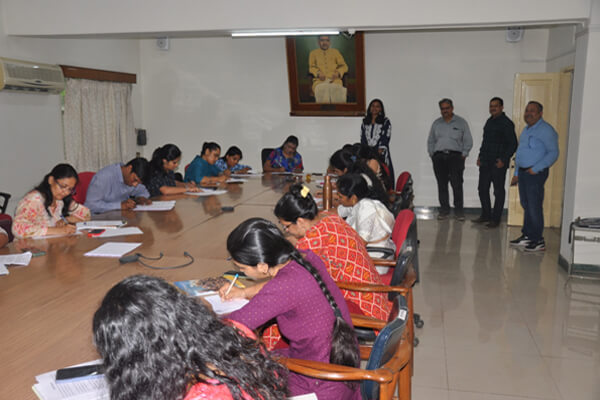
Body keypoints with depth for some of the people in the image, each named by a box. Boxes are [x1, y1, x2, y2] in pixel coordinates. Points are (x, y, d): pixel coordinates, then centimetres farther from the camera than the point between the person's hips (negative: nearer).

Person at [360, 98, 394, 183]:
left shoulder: (386, 122, 6)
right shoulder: (365, 122, 17)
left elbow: (386, 138, -3)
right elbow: (362, 139, 10)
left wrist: (379, 152, -15)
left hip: (381, 154, -3)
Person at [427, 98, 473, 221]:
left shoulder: (461, 122, 9)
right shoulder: (436, 123, 17)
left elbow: (468, 141, 7)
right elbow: (430, 141, 21)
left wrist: (463, 155, -3)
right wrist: (432, 154, 9)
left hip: (455, 156, -3)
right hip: (439, 157, 3)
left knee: (457, 184, -9)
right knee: (442, 185, 2)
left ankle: (459, 211, -3)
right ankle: (444, 210, 9)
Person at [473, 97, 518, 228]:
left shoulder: (506, 123, -9)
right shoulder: (489, 121, 15)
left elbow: (513, 144, -11)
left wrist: (504, 159, -17)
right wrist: (480, 156, 15)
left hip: (498, 164, -8)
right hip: (485, 163, 8)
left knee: (498, 191, 1)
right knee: (482, 189, 11)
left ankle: (495, 219, 7)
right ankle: (485, 215, 24)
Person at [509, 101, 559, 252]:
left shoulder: (546, 130, -10)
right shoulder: (526, 130, 19)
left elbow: (553, 153, -16)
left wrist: (535, 169, -21)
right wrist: (516, 174, 21)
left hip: (535, 174, -9)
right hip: (523, 172, 9)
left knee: (534, 207, -7)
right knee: (526, 205, 12)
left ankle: (538, 241, 0)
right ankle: (526, 236, 20)